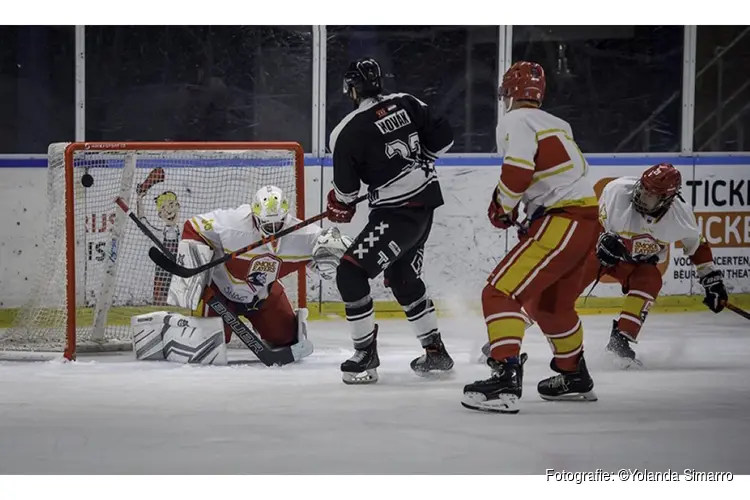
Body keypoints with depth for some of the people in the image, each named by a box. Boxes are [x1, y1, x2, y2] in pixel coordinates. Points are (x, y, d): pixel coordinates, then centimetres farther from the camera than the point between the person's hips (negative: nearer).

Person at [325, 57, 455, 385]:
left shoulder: (349, 130, -14)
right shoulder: (406, 104, 2)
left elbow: (345, 189, -8)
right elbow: (443, 138, 7)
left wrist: (340, 207, 14)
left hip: (397, 212, -8)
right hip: (426, 201, 8)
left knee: (351, 273, -5)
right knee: (403, 277, 23)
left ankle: (365, 354, -6)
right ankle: (435, 352, 29)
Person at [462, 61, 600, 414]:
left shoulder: (515, 121, -6)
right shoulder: (555, 124, 22)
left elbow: (518, 171, -21)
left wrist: (502, 208, -3)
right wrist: (531, 220, 22)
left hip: (562, 222, -10)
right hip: (585, 220, 10)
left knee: (501, 292, -13)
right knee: (549, 303, 27)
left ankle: (505, 380, -26)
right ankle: (575, 378, 41)